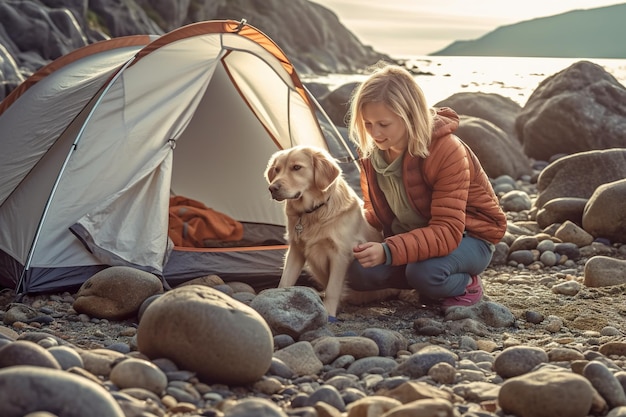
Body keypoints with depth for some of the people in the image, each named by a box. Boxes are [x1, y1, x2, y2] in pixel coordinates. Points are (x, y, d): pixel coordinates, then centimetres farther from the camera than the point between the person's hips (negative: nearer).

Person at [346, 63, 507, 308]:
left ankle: (466, 285, -3)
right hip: (414, 238, 6)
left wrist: (389, 251, -48)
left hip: (467, 237, -6)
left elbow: (447, 232, -35)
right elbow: (374, 210, 6)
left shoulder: (447, 153, -30)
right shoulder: (372, 151, -10)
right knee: (359, 274, -20)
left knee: (425, 273, -38)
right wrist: (367, 242, -17)